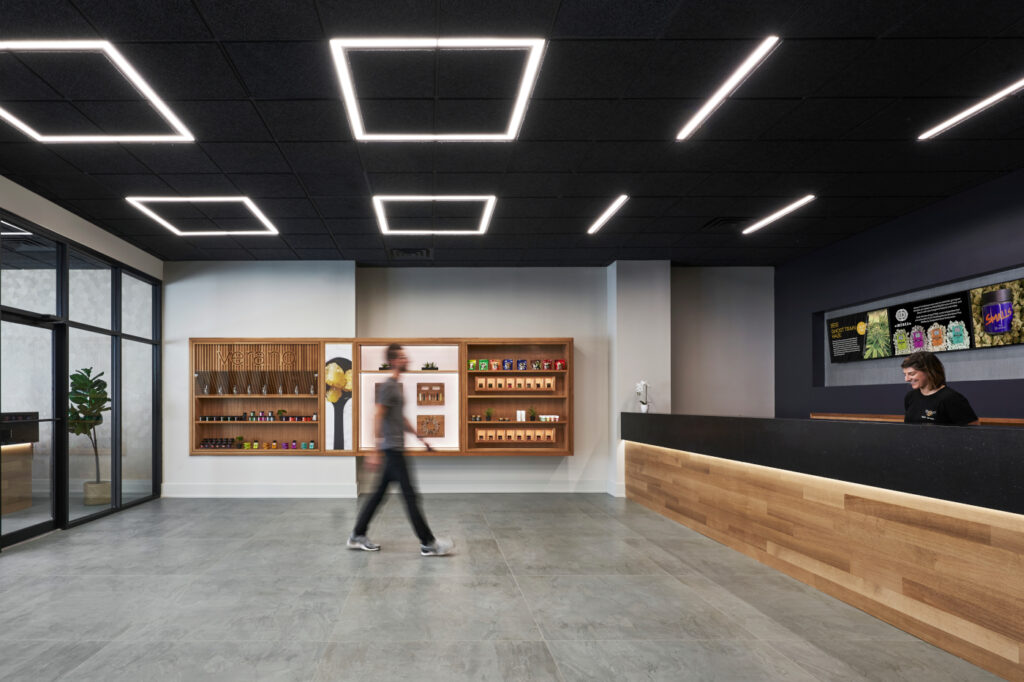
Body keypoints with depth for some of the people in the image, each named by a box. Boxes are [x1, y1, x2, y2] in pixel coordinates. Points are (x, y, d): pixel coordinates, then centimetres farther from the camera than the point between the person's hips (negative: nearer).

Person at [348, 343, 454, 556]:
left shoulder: (397, 386, 16)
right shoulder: (387, 386, -14)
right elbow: (378, 418, -18)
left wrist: (420, 437, 25)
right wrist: (376, 452, -22)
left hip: (396, 448, 10)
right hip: (392, 448, -10)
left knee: (380, 493, 12)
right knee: (410, 495, -6)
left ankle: (358, 536, 20)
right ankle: (428, 543, -1)